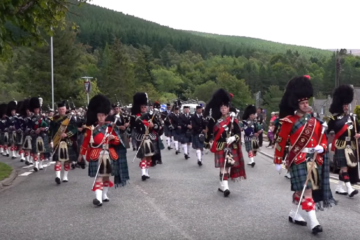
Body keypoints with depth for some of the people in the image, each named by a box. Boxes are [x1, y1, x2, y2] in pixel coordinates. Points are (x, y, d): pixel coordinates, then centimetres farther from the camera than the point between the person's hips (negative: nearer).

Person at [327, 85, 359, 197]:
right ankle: (349, 189, -18)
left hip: (351, 146, 7)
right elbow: (327, 130, -6)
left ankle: (339, 187, 21)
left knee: (347, 167, 10)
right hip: (341, 146, -7)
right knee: (344, 166, -13)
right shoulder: (334, 118, -5)